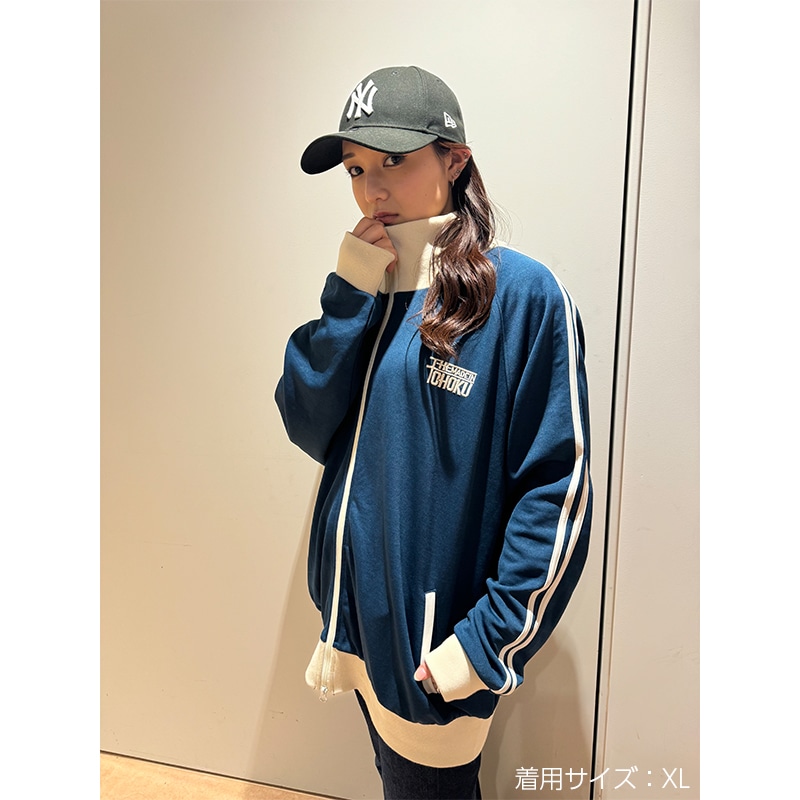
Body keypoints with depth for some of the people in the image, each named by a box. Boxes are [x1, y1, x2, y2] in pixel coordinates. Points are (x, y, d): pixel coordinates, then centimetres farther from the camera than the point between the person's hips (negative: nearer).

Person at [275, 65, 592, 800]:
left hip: (438, 641, -6)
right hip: (359, 612, 6)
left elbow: (557, 491, -16)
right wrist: (350, 296, -15)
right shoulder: (368, 286, 3)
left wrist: (492, 640, -16)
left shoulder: (523, 295, -17)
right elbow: (307, 426, -5)